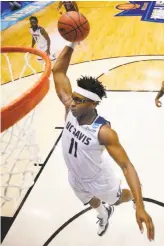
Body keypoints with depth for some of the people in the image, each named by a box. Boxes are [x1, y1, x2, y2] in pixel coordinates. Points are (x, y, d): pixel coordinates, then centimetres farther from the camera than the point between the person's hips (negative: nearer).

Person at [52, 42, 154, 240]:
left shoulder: (104, 132, -38)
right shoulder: (70, 108, -25)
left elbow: (126, 166, -37)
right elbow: (57, 71, -25)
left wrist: (140, 207, -45)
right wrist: (71, 44, -39)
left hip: (98, 180, -5)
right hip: (76, 178, 5)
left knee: (117, 199, 28)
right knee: (92, 202, 35)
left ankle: (133, 199, 64)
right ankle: (104, 214, 69)